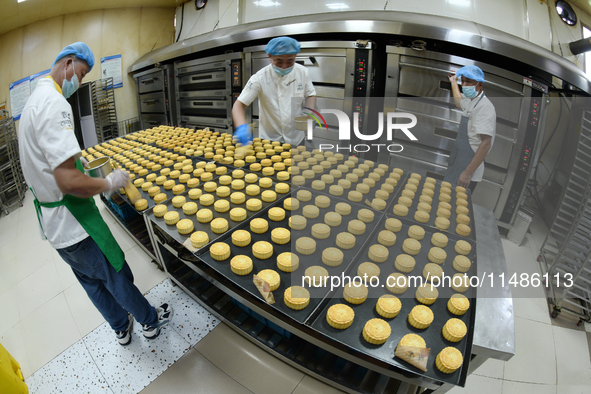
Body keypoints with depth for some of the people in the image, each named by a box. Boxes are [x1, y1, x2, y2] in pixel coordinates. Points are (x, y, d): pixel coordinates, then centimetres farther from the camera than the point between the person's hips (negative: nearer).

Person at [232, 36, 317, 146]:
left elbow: (310, 94, 5)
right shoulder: (260, 78, -20)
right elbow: (239, 105, -23)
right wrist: (242, 127, -43)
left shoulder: (302, 72, -10)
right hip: (269, 140, -2)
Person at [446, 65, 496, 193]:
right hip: (457, 164, 9)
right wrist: (454, 82, 46)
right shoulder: (470, 101, 12)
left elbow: (486, 144, -24)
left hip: (468, 167, -9)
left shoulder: (484, 107, -17)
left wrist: (468, 173, -28)